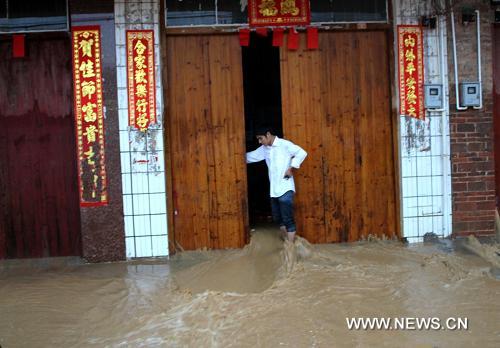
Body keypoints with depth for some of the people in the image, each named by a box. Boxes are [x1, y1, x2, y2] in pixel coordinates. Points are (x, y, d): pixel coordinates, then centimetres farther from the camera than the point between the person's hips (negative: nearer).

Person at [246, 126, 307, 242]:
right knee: (277, 218, 14)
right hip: (274, 190, 8)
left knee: (288, 219, -5)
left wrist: (291, 168, -15)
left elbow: (302, 153, -16)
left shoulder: (284, 144, -9)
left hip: (285, 189, -8)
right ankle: (288, 241, 29)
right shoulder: (264, 149, 12)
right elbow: (251, 156, 23)